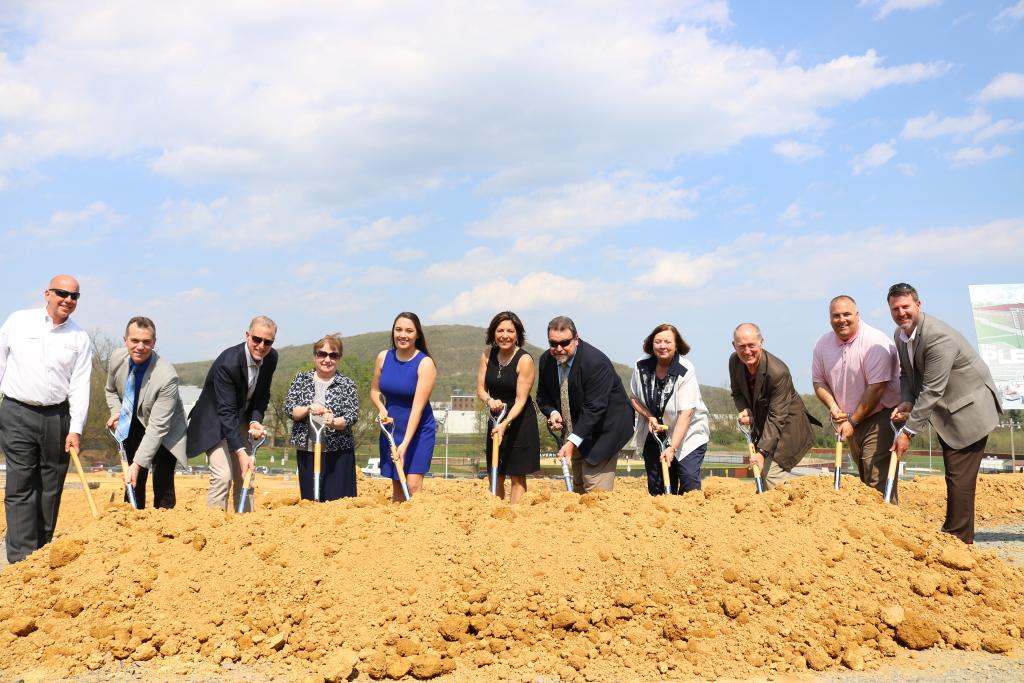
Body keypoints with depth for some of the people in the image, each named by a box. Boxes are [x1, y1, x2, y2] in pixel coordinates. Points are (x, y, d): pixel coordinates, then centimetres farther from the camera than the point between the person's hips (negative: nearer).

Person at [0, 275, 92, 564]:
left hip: (57, 416, 2)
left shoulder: (79, 338, 4)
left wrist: (76, 428, -7)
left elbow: (80, 385, 0)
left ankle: (42, 553, 18)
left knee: (51, 488, 7)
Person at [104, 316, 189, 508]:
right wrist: (116, 411, -12)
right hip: (134, 426, 5)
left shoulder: (167, 376, -33)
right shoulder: (117, 358, -15)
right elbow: (111, 390, 9)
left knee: (163, 485, -11)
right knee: (133, 482, 8)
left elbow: (157, 427, -30)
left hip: (164, 433, -5)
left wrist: (138, 464, -32)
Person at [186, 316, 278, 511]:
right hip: (215, 421, -7)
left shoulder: (271, 358, -11)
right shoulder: (227, 363, -31)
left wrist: (255, 421, -17)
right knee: (222, 476, -17)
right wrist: (241, 453, -37)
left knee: (245, 476, 8)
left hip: (242, 420, 7)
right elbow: (226, 412, -33)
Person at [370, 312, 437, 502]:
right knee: (396, 484, 7)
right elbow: (374, 390, 12)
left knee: (413, 484, -11)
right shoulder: (383, 357, -3)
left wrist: (405, 444, -28)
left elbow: (418, 406, -22)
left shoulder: (425, 363, -17)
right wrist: (381, 409, -10)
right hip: (391, 427, 4)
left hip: (418, 429, -4)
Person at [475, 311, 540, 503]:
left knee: (517, 476, 0)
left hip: (520, 419, -5)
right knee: (495, 474, 12)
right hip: (496, 418, 6)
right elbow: (480, 389, 2)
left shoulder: (525, 360, -16)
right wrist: (489, 400, -21)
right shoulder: (488, 354, -1)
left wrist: (505, 424, -30)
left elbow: (520, 399, -18)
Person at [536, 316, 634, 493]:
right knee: (578, 487, 14)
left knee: (595, 490, -13)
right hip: (576, 429, 7)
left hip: (604, 427, -7)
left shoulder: (596, 362, -27)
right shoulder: (546, 360, -6)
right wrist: (553, 412, -16)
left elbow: (594, 408, -30)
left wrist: (572, 442, -34)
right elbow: (543, 396, 7)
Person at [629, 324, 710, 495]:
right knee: (656, 486, 6)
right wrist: (649, 416, -11)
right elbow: (634, 398, 8)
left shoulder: (686, 371, -21)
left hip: (688, 433, -4)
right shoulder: (641, 367, -8)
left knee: (689, 478, -18)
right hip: (654, 433, 4)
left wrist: (672, 448, -29)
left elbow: (685, 413, -25)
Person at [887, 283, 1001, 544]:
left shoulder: (938, 337, -29)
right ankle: (955, 532, 28)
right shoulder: (900, 335, -1)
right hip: (945, 411, 9)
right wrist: (907, 402, -11)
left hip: (969, 410, -9)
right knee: (953, 474, 17)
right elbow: (906, 373, 10)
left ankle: (958, 539, 3)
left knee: (959, 477, -8)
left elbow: (932, 390, -29)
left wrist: (908, 431, -26)